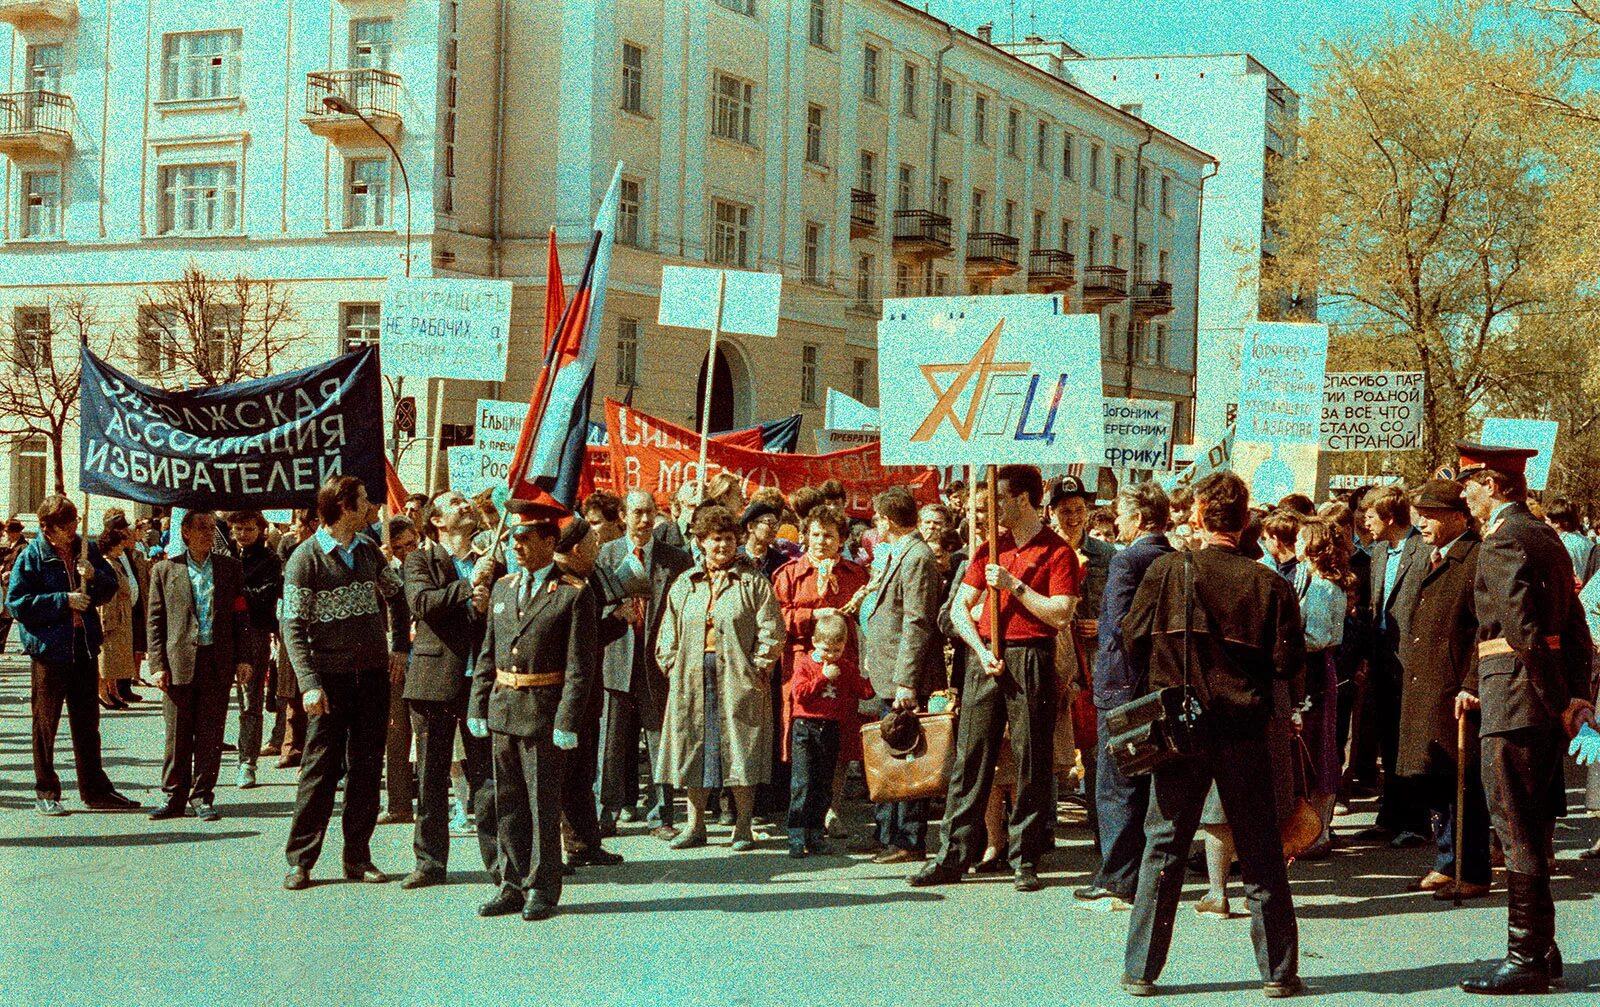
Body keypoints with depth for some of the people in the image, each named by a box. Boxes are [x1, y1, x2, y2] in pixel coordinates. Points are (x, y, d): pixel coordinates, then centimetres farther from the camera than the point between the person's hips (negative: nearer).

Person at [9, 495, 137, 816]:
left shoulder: (86, 549, 7)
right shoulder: (31, 557, -6)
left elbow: (110, 590, 11)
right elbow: (17, 603, -11)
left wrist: (94, 576, -11)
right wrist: (63, 600, -16)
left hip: (84, 647, 4)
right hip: (49, 648, -4)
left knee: (87, 723, 11)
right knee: (46, 723, 5)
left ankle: (95, 790, 18)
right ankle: (46, 792, 14)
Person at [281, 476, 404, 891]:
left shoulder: (368, 550, 10)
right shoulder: (306, 557, -6)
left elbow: (399, 593, 21)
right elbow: (293, 627, -9)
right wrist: (309, 683, -17)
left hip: (373, 674, 5)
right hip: (332, 677, -5)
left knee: (366, 768, 7)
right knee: (321, 768, -3)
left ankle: (358, 857, 15)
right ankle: (299, 860, 6)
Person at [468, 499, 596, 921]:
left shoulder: (574, 594, -7)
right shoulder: (503, 588, 12)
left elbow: (580, 665, -10)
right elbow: (487, 654, 15)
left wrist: (567, 721, -16)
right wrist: (478, 706, 9)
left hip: (543, 712, -6)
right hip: (502, 709, 6)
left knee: (543, 803, 1)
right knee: (508, 803, 10)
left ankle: (543, 889, 11)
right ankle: (513, 885, 19)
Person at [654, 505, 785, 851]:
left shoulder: (753, 582, 1)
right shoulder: (684, 585, 13)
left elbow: (771, 631, -3)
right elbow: (668, 634, 15)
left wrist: (757, 669, -9)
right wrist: (673, 667, 3)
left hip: (738, 679, -3)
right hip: (692, 679, 4)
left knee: (741, 751, -2)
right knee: (694, 750, 6)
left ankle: (743, 827, 6)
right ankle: (695, 825, 16)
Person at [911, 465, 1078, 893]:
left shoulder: (1057, 552, -2)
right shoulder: (991, 547, 14)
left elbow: (1060, 614, -13)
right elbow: (959, 608, 12)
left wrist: (1013, 585, -13)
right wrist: (981, 649, -3)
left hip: (1031, 661, -5)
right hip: (986, 658, 5)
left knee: (1031, 764, 0)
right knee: (970, 757, 3)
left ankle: (1025, 860, 7)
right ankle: (955, 855, 7)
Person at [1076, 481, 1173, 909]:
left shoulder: (1127, 560, -14)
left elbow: (1121, 624, -19)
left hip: (1125, 685, -8)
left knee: (1117, 789, -2)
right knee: (1156, 785, 14)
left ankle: (1119, 883, -1)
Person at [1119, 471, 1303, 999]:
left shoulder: (1167, 571, -6)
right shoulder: (1268, 584, -5)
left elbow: (1134, 640, 0)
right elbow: (1289, 663, -4)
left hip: (1178, 729, 0)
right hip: (1244, 731, 0)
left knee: (1163, 847, 8)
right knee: (1260, 854, 10)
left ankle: (1141, 970, 10)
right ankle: (1278, 971, 14)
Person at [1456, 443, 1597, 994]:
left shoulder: (1502, 541, -14)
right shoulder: (1546, 536, 15)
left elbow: (1525, 632, -22)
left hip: (1515, 701, -10)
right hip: (1549, 701, 10)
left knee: (1518, 831, -4)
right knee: (1532, 828, 16)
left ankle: (1526, 960, 0)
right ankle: (1541, 948, 23)